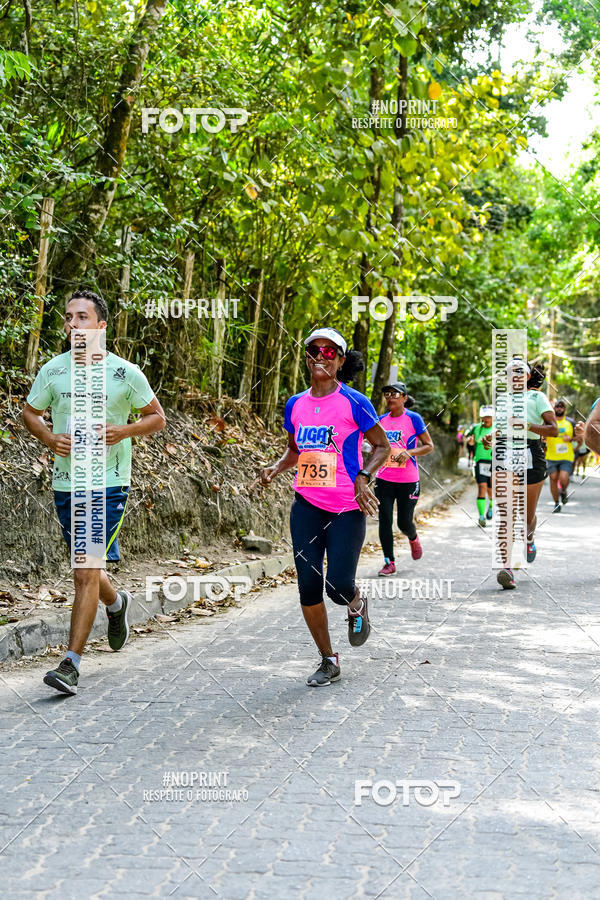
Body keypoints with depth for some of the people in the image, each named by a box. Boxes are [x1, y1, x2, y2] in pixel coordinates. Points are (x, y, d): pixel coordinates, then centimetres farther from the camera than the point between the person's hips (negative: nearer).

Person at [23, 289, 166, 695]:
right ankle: (117, 603, 51)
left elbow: (157, 417, 5)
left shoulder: (126, 373, -5)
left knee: (86, 572, -12)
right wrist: (49, 437, -5)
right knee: (87, 568, 18)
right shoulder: (53, 370, 2)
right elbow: (30, 412, 16)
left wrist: (125, 431, -13)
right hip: (65, 483, 4)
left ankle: (71, 664, -7)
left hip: (108, 484, -4)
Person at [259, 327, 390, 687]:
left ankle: (358, 605, 29)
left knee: (339, 587, -11)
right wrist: (275, 468, 2)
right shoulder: (296, 404, 8)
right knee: (309, 586, 0)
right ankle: (329, 661, 17)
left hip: (346, 508, -4)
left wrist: (363, 476, -16)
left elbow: (383, 446, 0)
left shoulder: (353, 402, -6)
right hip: (307, 505, 4)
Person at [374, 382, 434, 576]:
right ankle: (389, 562, 3)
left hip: (408, 481, -3)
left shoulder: (413, 419, -5)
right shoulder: (381, 420, 7)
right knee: (385, 519, -5)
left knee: (404, 522, 1)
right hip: (384, 480, 3)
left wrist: (409, 452, -19)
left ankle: (413, 538, 37)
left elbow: (429, 446, -4)